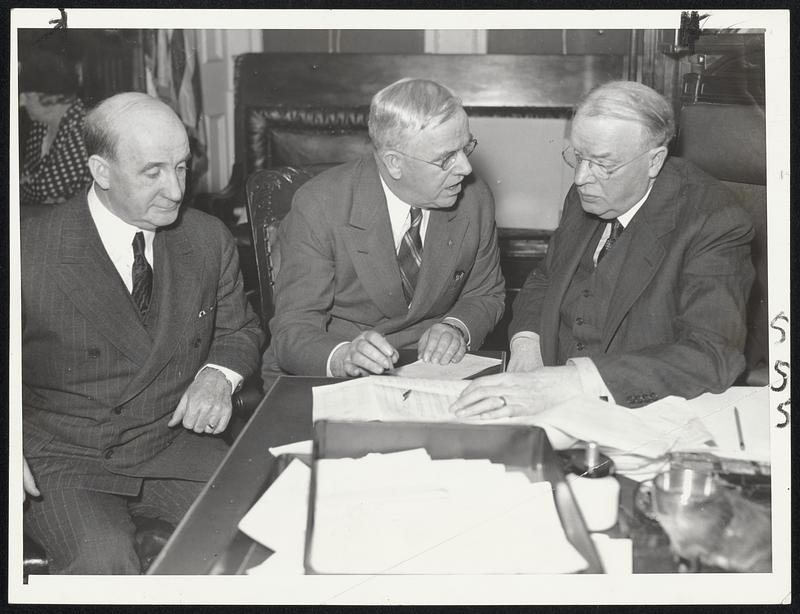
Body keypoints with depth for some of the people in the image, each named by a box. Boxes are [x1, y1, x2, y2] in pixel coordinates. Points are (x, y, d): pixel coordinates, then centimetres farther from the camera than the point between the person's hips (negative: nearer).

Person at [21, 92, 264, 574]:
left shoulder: (209, 238, 2)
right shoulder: (31, 246, -10)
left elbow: (240, 330, 16)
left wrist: (218, 375, -7)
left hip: (176, 443, 3)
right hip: (62, 459, -3)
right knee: (103, 560, -30)